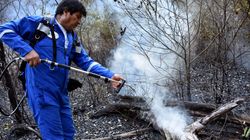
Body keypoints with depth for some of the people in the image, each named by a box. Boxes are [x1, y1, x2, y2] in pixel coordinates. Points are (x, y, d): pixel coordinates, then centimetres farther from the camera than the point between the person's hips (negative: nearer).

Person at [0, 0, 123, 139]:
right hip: (42, 91, -8)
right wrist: (26, 50, -21)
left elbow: (87, 62, 11)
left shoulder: (73, 38, 16)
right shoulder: (38, 23, -4)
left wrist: (110, 75, -2)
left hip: (61, 93, 8)